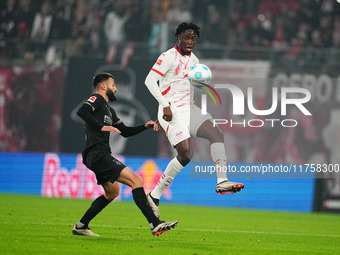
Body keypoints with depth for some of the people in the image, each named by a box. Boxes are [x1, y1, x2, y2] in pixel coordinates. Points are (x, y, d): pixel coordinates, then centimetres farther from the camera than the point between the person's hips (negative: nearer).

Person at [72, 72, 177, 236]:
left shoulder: (109, 110, 27)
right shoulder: (96, 100, -2)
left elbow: (125, 132, 30)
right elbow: (81, 111, -23)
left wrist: (145, 127, 17)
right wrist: (101, 127, -29)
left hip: (99, 156, 11)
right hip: (98, 154, -11)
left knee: (112, 192, 27)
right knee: (136, 181, -17)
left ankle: (81, 226, 29)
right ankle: (155, 225, -24)